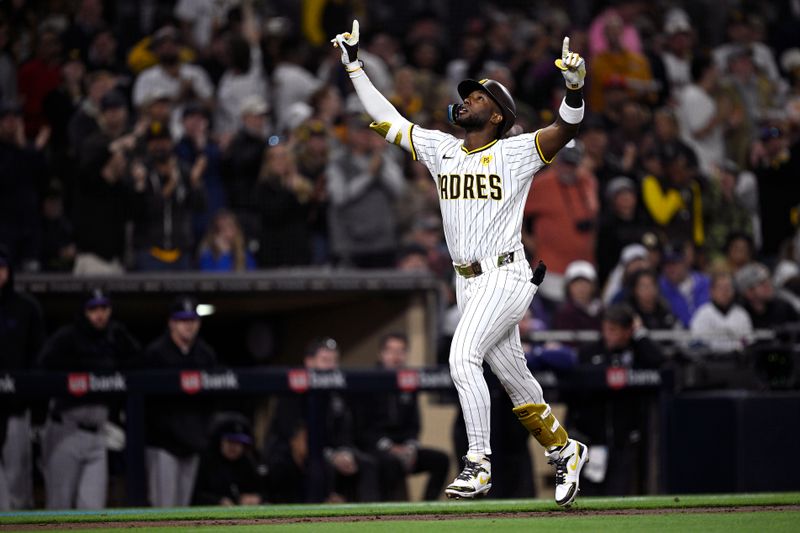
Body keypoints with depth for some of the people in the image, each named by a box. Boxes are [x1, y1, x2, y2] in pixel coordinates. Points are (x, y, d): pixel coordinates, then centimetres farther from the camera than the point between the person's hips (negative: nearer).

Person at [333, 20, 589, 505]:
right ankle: (565, 451, 27)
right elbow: (386, 118, 16)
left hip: (505, 277, -6)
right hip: (467, 283, 6)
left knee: (463, 356, -23)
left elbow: (567, 128, -17)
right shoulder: (440, 149, 12)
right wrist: (354, 66, 14)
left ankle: (479, 464, -20)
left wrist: (575, 87, -36)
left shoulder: (515, 153, -4)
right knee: (514, 378, 10)